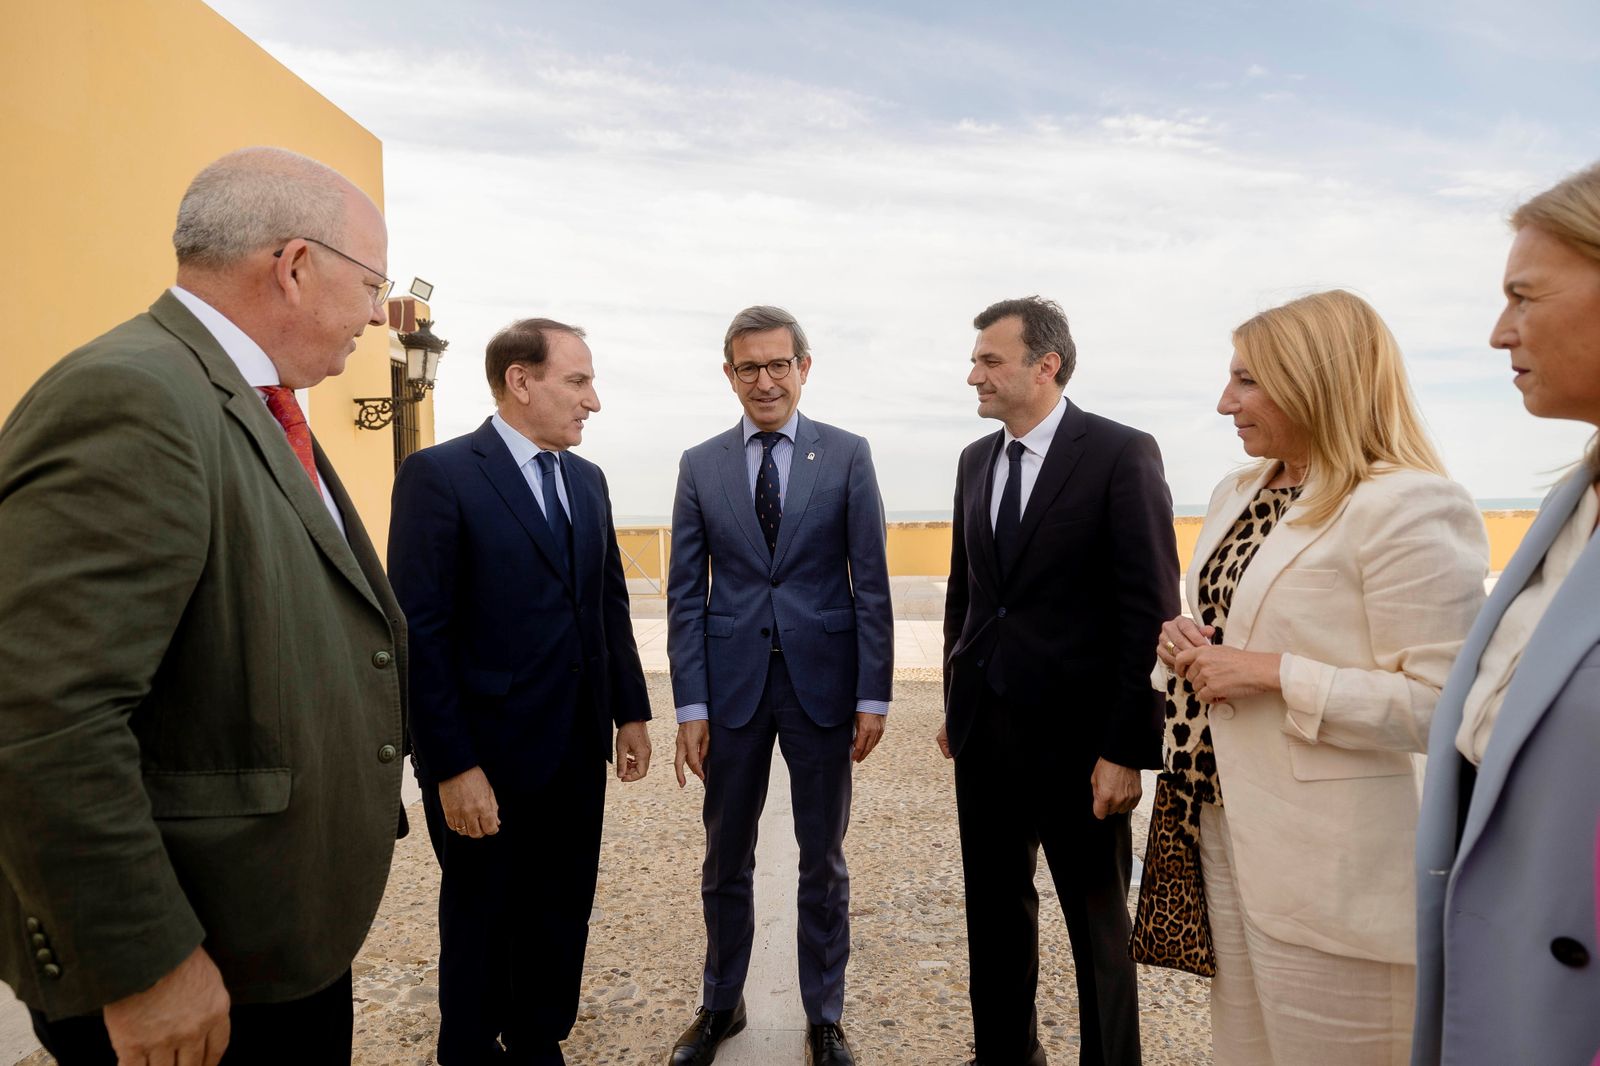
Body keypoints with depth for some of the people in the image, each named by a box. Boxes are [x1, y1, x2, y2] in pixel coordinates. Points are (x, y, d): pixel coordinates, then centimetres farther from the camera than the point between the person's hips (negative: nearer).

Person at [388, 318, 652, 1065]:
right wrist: (453, 765, -18)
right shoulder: (439, 474, -12)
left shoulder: (587, 480, 9)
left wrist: (630, 712, 10)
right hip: (488, 754, -6)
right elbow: (420, 633, -16)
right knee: (480, 922, 14)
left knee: (561, 916, 18)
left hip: (577, 751, 6)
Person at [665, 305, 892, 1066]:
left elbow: (871, 582, -2)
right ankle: (721, 1004, 36)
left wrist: (874, 694, -6)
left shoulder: (847, 455, -1)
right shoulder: (700, 465, 3)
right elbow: (685, 593, 2)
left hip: (821, 680, -1)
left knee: (823, 860, 12)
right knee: (725, 859, 15)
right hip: (732, 683, 1)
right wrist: (691, 704, -3)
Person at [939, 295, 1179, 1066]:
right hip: (984, 728, 6)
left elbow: (1150, 611, -14)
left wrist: (1127, 748, -17)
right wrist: (955, 704, 13)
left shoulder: (1121, 454, -11)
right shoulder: (975, 460, 8)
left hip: (1075, 735, -5)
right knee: (994, 911, 18)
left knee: (1097, 921, 12)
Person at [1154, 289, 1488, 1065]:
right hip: (1227, 825, 8)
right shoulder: (1239, 492, 9)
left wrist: (1275, 674, -23)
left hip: (1331, 869, -8)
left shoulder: (1410, 507, -17)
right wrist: (1185, 643, -2)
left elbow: (1438, 702, -20)